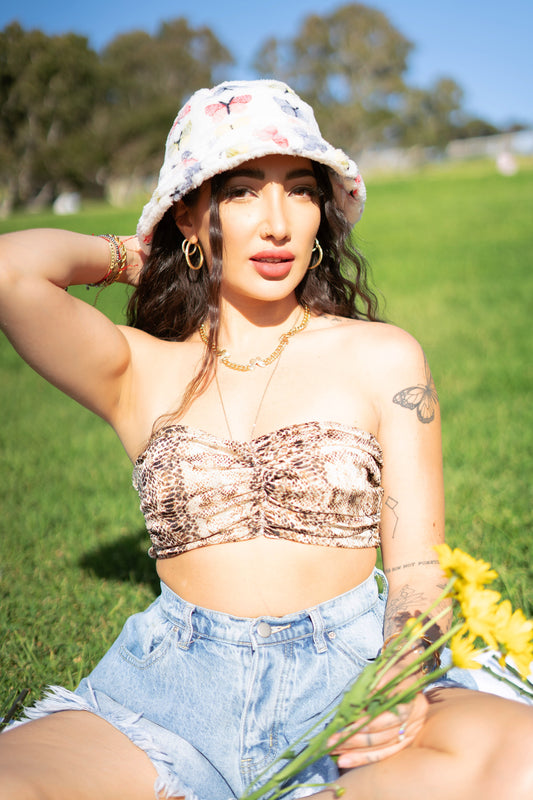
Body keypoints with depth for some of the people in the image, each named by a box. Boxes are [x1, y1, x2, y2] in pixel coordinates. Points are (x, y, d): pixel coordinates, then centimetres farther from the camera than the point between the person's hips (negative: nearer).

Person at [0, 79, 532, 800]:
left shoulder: (383, 358, 6)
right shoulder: (141, 370, 7)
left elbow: (416, 566, 3)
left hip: (348, 670, 1)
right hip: (176, 685, 0)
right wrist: (124, 256, 10)